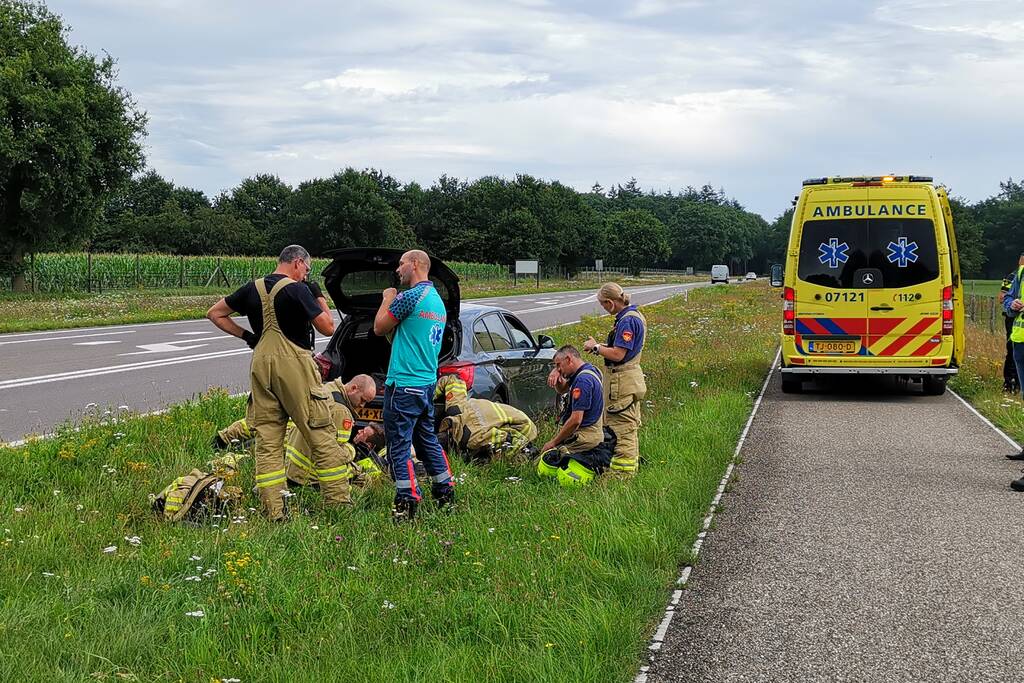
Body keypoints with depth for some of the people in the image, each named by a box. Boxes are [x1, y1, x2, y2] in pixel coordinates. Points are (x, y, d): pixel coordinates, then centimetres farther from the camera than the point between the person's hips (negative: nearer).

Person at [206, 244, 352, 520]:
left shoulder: (252, 288, 11)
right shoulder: (296, 290, -8)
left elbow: (215, 314, 19)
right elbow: (328, 328, -6)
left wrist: (246, 335, 15)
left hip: (261, 365, 6)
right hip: (294, 366, -6)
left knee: (267, 442, 7)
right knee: (322, 436, 1)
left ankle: (274, 512, 5)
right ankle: (339, 503, 3)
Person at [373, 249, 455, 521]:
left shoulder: (410, 296, -15)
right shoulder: (438, 301, 16)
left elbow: (380, 328, -5)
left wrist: (387, 299, 8)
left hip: (403, 385, -9)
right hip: (428, 383, 9)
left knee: (399, 445, -4)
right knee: (427, 439, 19)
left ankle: (407, 501, -5)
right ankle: (445, 493, 25)